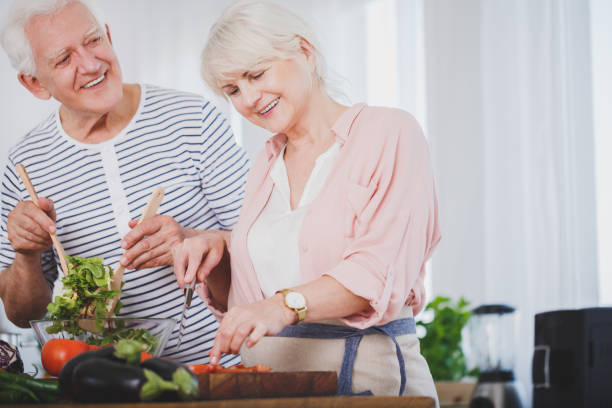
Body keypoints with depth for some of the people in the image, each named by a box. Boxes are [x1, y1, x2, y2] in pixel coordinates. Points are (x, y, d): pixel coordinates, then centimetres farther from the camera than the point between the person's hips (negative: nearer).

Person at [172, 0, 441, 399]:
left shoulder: (388, 134, 0)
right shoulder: (267, 165, 19)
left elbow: (382, 271, -13)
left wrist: (286, 304, -26)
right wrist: (217, 251, 4)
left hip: (366, 380, -6)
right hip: (268, 388, 6)